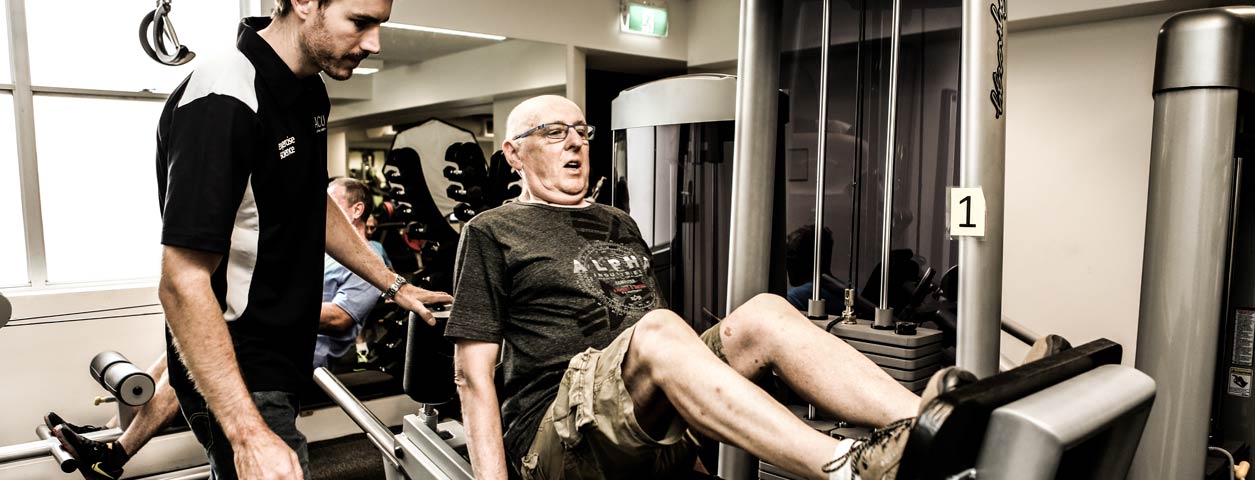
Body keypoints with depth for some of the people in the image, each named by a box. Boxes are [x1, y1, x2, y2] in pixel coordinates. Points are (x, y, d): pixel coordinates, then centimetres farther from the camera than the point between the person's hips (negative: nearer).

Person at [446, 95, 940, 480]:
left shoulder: (620, 225, 24)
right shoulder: (492, 234, 5)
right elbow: (472, 371, -2)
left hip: (659, 422, 6)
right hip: (557, 431, -5)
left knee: (765, 314, -18)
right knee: (658, 331, -35)